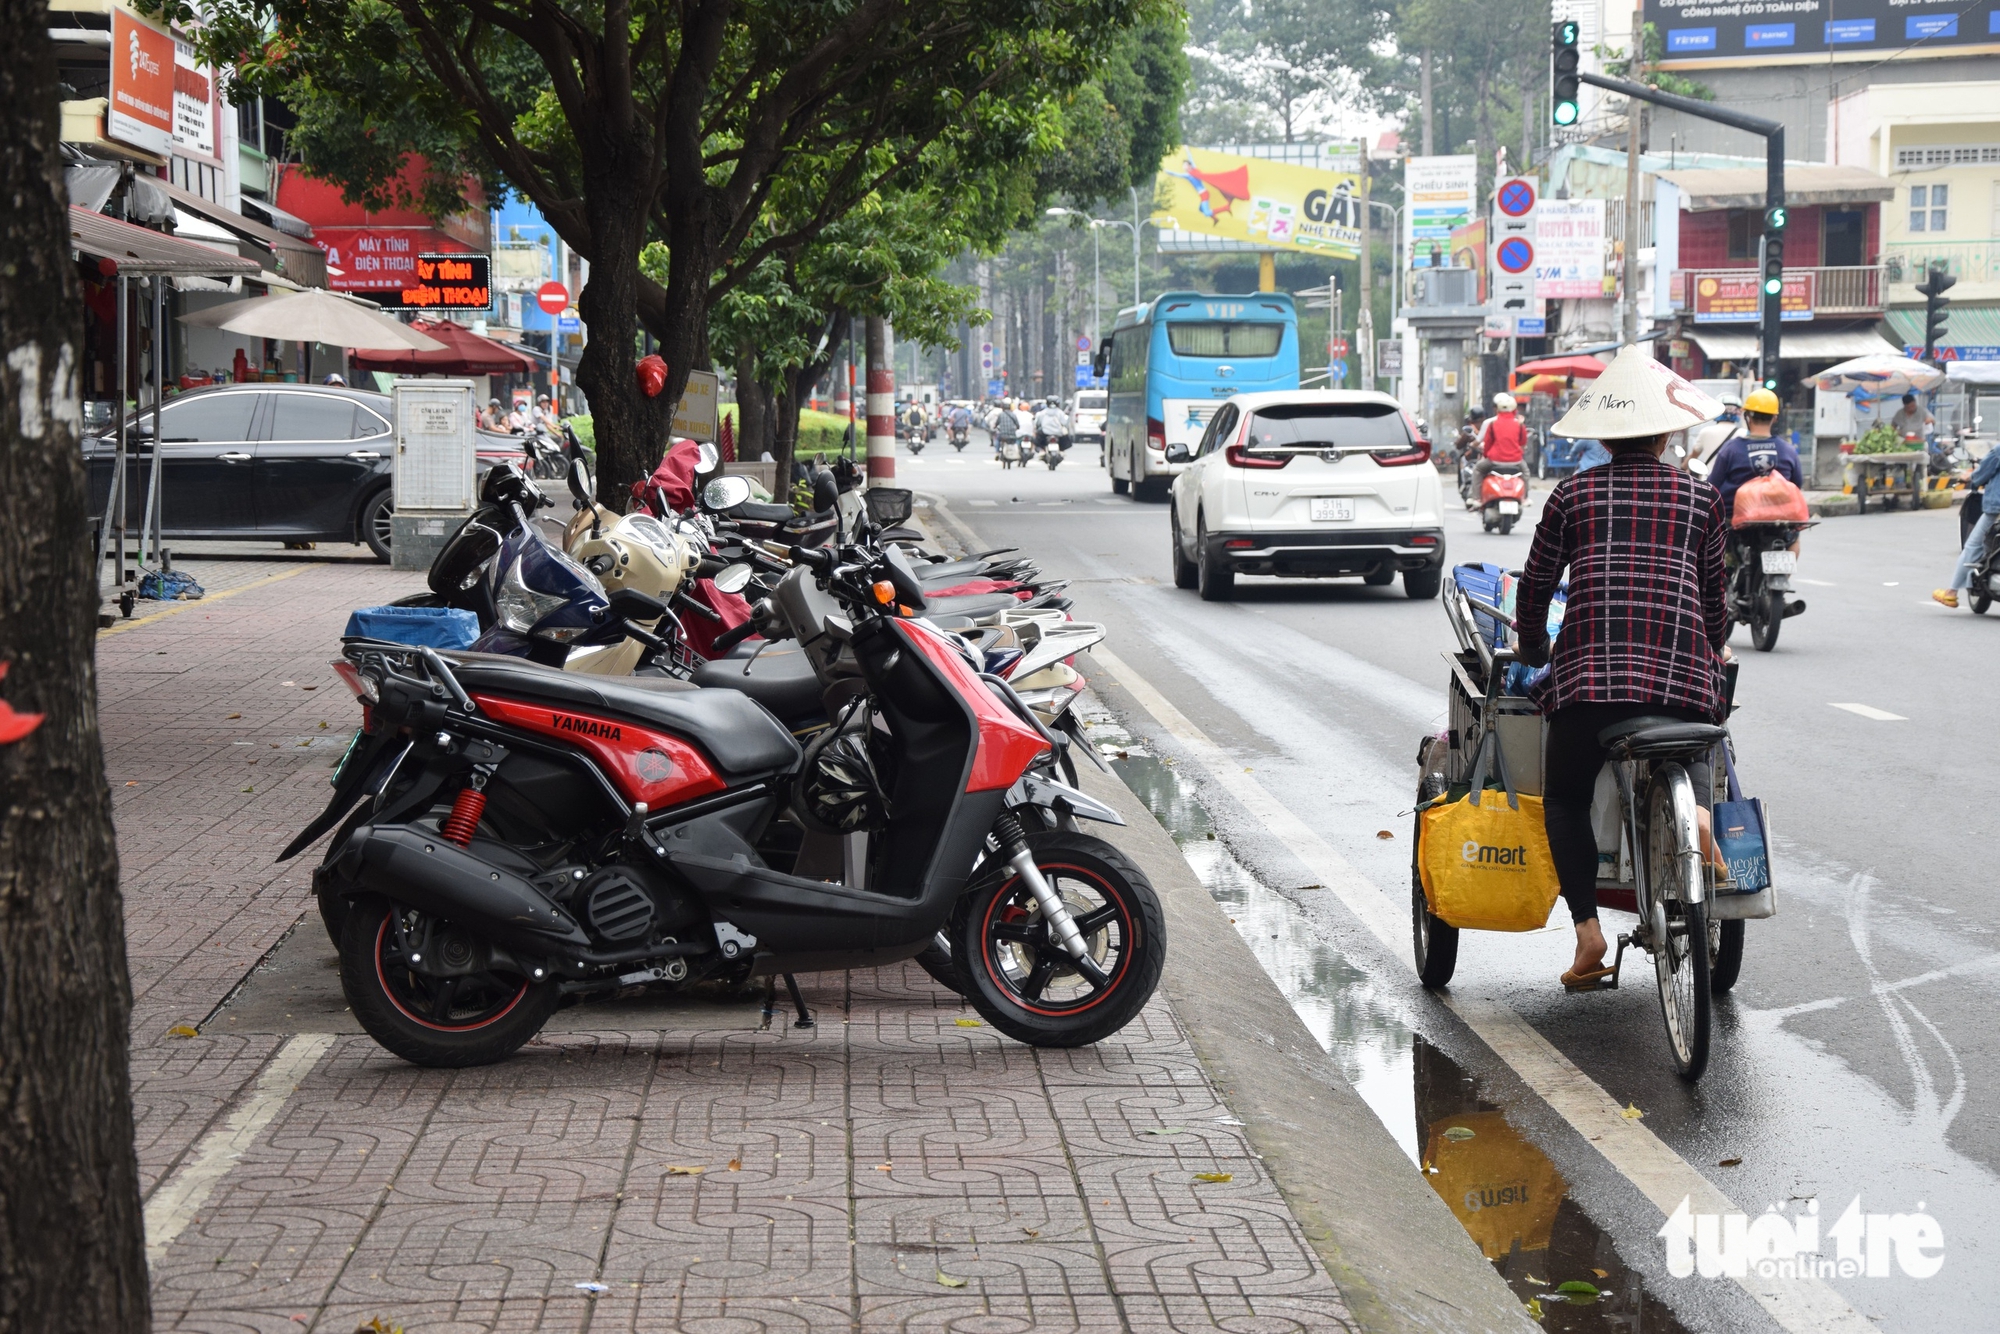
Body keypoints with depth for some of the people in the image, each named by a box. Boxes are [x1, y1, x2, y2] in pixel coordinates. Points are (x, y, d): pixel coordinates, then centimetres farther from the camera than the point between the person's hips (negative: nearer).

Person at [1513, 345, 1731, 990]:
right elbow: (1714, 593, 19)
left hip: (1589, 671, 0)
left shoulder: (1573, 494, 11)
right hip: (1682, 671, 1)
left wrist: (1533, 648, 36)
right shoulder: (1701, 497, 13)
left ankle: (1587, 927, -1)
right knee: (1690, 771, 20)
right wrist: (1713, 652, 39)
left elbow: (1535, 583, 17)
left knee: (1565, 800, 16)